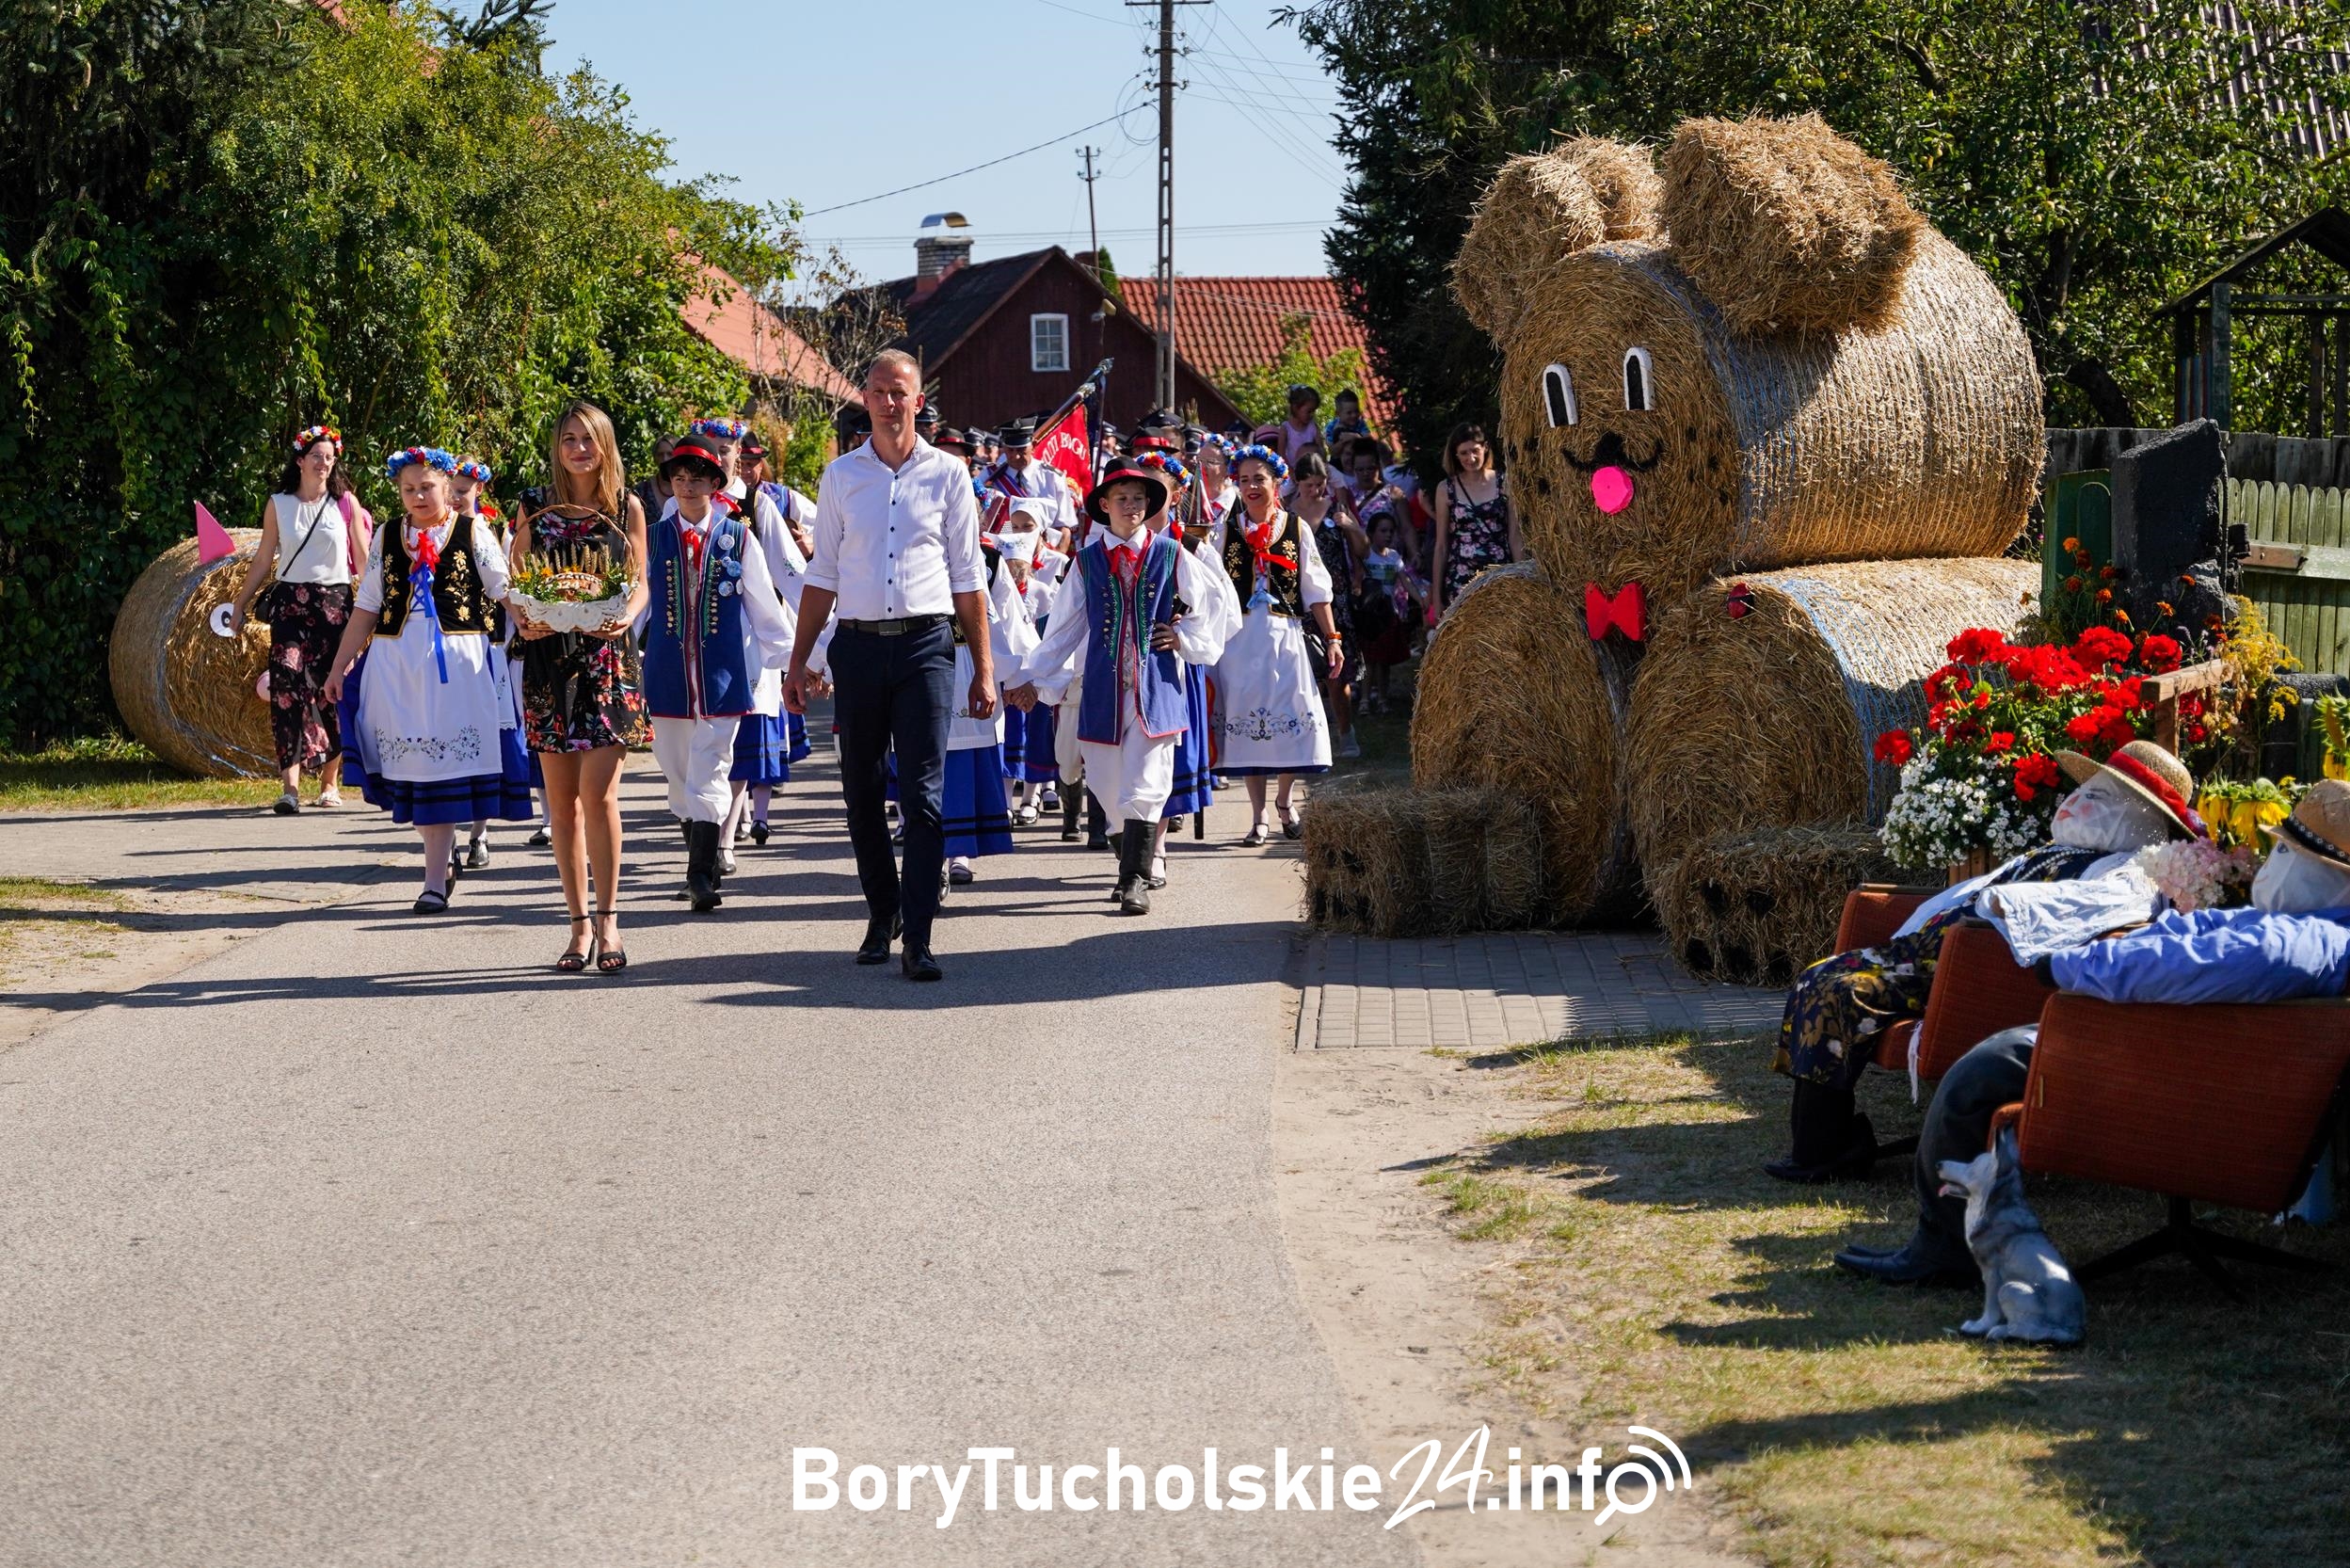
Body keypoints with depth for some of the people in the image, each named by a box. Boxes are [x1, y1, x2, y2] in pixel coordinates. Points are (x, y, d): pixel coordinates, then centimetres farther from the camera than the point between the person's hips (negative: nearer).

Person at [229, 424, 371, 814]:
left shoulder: (346, 502, 6)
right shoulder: (278, 504, 7)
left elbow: (363, 558, 7)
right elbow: (263, 560, 12)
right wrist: (239, 605, 12)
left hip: (335, 603, 0)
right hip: (290, 602, 0)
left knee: (332, 691, 1)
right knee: (286, 686, -14)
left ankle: (329, 782, 16)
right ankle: (290, 786, -18)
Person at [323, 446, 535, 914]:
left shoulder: (473, 534, 2)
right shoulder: (387, 537, 11)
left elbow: (508, 594, -2)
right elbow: (366, 607, 15)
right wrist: (339, 667, 12)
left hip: (456, 665, -3)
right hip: (395, 665, 4)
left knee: (444, 771, -6)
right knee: (410, 769, 3)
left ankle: (435, 881, -4)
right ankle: (444, 860, 22)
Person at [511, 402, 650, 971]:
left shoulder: (627, 506, 6)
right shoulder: (534, 506, 8)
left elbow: (641, 583, 8)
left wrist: (626, 618, -12)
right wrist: (524, 621, -11)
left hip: (608, 655, -2)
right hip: (549, 657, 2)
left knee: (598, 790, -14)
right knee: (561, 799, 4)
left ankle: (608, 919, -9)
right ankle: (580, 926, 10)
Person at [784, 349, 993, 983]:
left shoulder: (946, 474, 5)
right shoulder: (841, 475, 9)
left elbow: (968, 575, 7)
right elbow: (823, 574, 12)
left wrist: (983, 666, 3)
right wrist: (798, 661, 8)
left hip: (925, 645, -2)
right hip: (857, 645, 2)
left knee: (923, 794, -8)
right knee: (860, 790, 8)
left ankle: (917, 938, -10)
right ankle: (882, 913, 25)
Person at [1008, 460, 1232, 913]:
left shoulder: (1171, 554, 4)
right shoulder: (1087, 560, 8)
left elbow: (1212, 602, 16)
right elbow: (1064, 629, 12)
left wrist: (1185, 637, 3)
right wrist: (1034, 680, 10)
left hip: (1155, 684, -2)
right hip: (1103, 686, 2)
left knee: (1145, 785, -11)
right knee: (1108, 786, 5)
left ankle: (1135, 880, -10)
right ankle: (1135, 858, 25)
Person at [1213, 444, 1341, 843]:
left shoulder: (1296, 528, 5)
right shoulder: (1226, 530, 5)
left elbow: (1316, 589, 6)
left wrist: (1331, 638, 4)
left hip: (1287, 635, 0)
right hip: (1240, 640, 0)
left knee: (1292, 719, -2)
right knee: (1246, 721, -1)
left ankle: (1286, 804, 19)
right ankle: (1257, 816, 8)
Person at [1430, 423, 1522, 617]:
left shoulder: (1504, 485, 5)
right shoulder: (1446, 489, 6)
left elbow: (1515, 539, 7)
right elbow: (1441, 545, 9)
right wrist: (1437, 597, 7)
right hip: (1460, 580, 0)